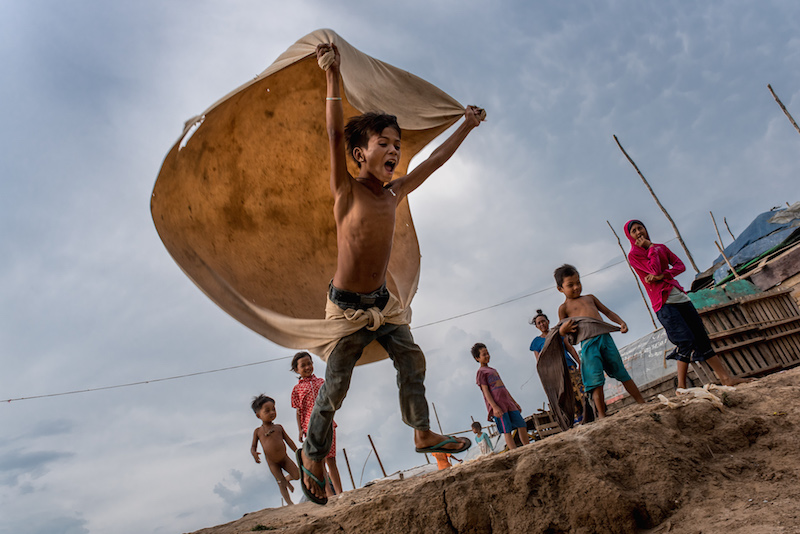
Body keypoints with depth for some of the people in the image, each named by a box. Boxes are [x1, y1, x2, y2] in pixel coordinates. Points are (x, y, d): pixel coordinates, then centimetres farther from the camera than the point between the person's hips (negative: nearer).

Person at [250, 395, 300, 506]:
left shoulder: (279, 427, 2)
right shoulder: (258, 431, -3)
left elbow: (289, 441, 5)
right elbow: (253, 446, 1)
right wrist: (254, 452, -22)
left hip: (284, 458, 2)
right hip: (272, 462, -2)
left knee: (297, 475, -5)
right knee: (280, 483, -3)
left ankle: (287, 479, 26)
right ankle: (289, 502, 5)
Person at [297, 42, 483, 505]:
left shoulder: (396, 192, 0)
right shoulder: (347, 191, -16)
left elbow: (434, 161, 9)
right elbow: (335, 136, -27)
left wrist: (467, 126, 16)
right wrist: (334, 75, -31)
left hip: (382, 299, 6)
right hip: (346, 305, -6)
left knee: (413, 363, 12)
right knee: (336, 386, 3)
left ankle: (423, 434, 32)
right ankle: (313, 454, 26)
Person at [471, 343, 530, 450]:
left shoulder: (493, 370, 28)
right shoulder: (481, 372, 2)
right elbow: (485, 391, -8)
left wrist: (515, 403, 24)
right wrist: (494, 407, -18)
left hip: (507, 402, 8)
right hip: (497, 405, -8)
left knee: (522, 425, 1)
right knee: (507, 430, -12)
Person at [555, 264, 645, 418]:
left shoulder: (590, 297, 23)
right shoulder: (564, 307, 9)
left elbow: (607, 312, 27)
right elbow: (562, 331, 7)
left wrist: (621, 322, 12)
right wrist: (563, 329, -17)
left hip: (605, 337, 4)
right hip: (588, 343, -4)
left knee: (621, 372, 9)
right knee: (595, 379, -9)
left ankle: (642, 403, 18)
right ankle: (601, 415, -1)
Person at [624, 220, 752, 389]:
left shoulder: (661, 247, 19)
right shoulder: (633, 255, -1)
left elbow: (680, 265, 7)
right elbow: (655, 270, -15)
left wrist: (662, 275, -9)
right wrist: (651, 247, -5)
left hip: (679, 296, 6)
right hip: (663, 302, -6)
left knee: (702, 337, 5)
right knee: (686, 340, -16)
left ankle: (726, 378, 9)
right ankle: (681, 387, -8)